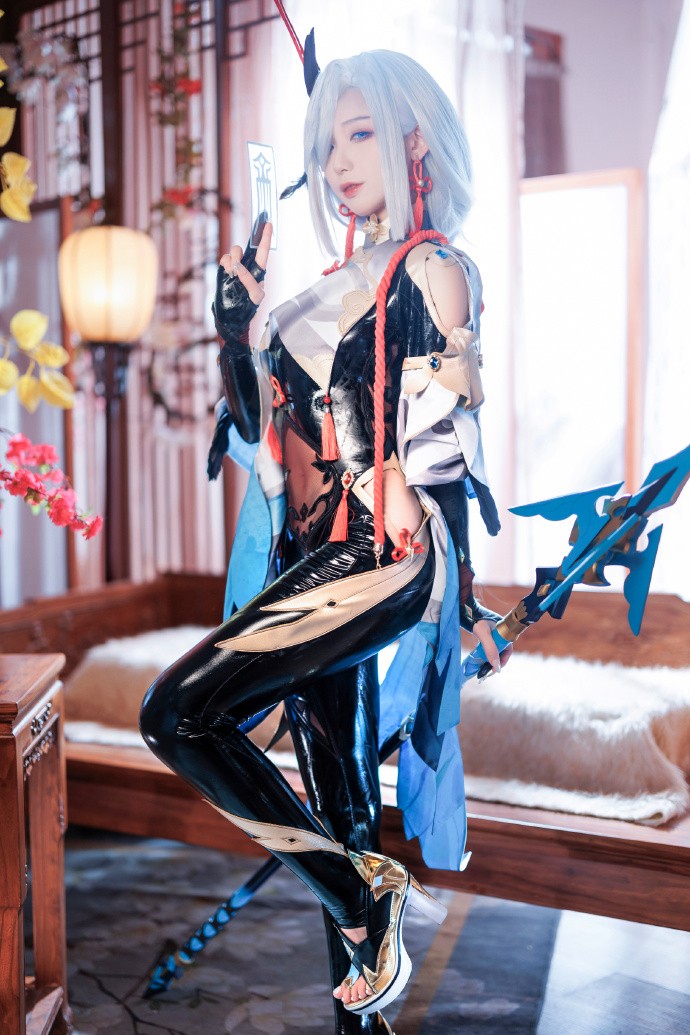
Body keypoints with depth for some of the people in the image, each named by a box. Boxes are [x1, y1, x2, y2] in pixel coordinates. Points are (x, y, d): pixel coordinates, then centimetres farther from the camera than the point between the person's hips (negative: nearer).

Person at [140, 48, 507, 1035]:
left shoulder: (431, 271, -5)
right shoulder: (339, 282, 18)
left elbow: (442, 451, -8)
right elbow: (266, 427, 17)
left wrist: (459, 595, -8)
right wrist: (233, 324, 7)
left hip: (380, 560, -8)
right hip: (315, 561, 8)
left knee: (178, 711, -18)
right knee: (336, 801, 12)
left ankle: (367, 894, -5)